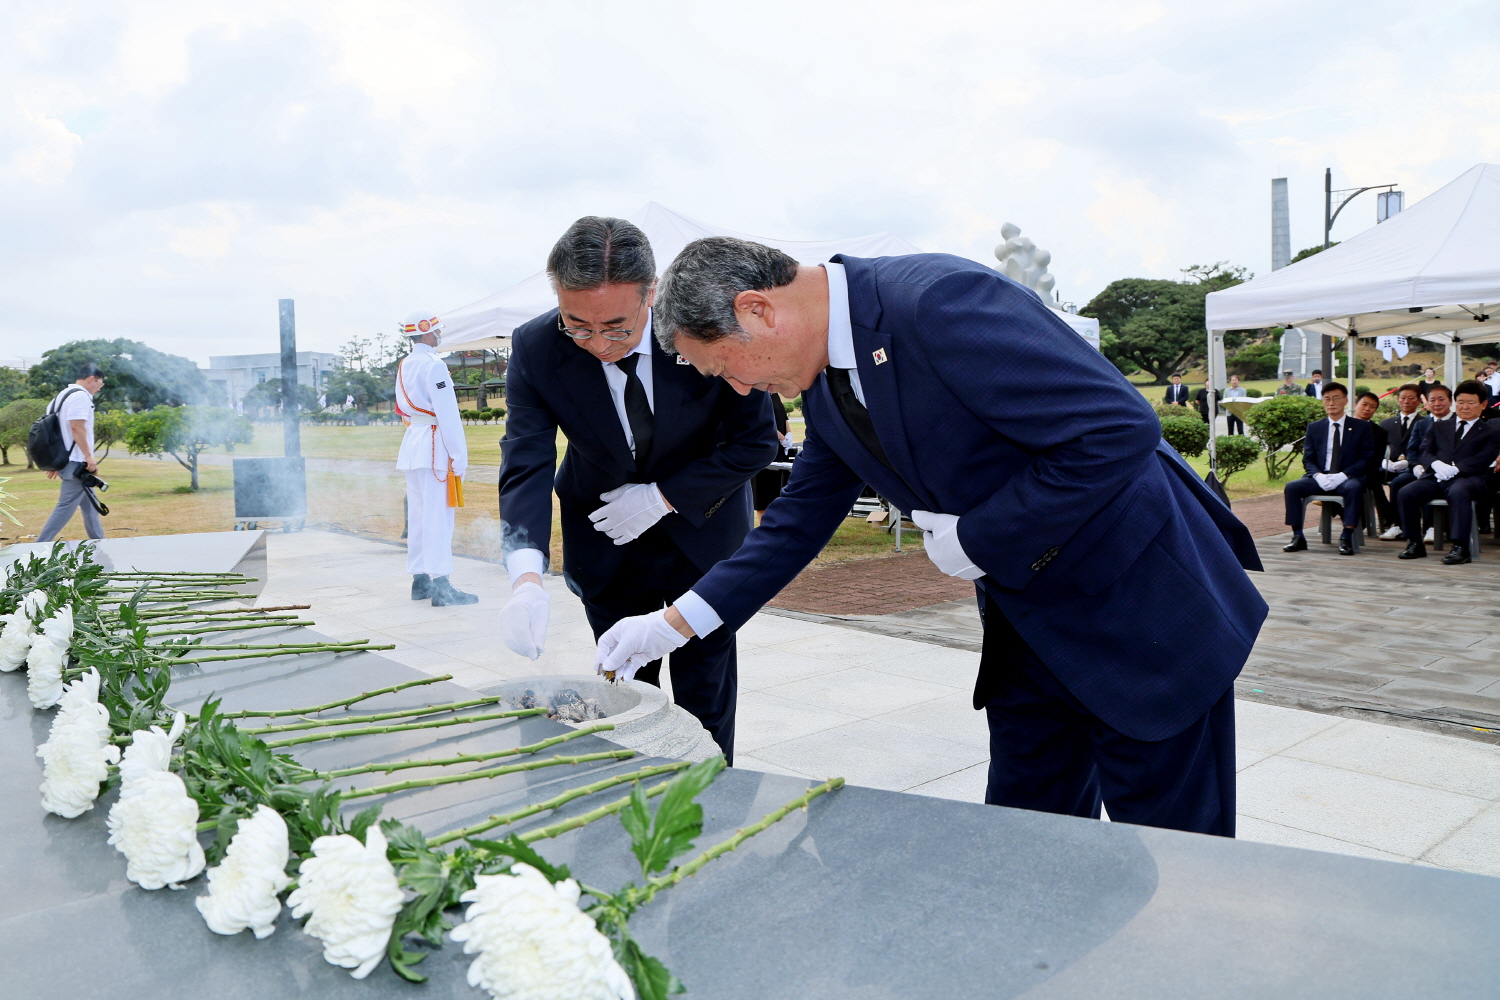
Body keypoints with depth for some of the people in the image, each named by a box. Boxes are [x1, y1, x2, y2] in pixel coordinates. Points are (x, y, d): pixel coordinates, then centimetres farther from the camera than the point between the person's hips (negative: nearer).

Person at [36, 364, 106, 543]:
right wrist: (89, 456, -20)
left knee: (89, 505, 16)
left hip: (66, 460, 11)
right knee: (66, 507, -8)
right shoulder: (81, 396, -13)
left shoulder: (62, 395, 17)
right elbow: (77, 428, -22)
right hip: (77, 463, -11)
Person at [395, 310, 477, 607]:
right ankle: (440, 587, -11)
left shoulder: (404, 366, 15)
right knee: (438, 516, -9)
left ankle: (420, 581, 18)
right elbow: (448, 414, -17)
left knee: (418, 515, 12)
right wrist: (459, 455, -16)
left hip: (412, 442, 9)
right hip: (435, 446, -9)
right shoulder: (434, 365, -12)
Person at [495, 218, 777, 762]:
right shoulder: (535, 349, -20)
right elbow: (526, 467, -24)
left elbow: (756, 441, -15)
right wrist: (527, 578, -39)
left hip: (702, 530, -1)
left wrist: (662, 498, -21)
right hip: (607, 544, 1)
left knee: (705, 705, 5)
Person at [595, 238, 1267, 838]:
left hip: (1148, 612, -8)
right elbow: (801, 517, 13)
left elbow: (1121, 429, -29)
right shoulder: (826, 388, 2)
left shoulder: (937, 302, -27)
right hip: (1029, 620, 8)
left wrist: (977, 540, -21)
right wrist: (677, 622, 9)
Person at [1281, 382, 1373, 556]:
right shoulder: (1314, 427, 15)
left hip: (1347, 478, -2)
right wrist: (1318, 475, -13)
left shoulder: (1361, 427, 9)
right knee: (1291, 487, -25)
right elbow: (1308, 459, 10)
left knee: (1354, 487, -37)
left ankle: (1346, 538, -32)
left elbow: (1367, 459, 0)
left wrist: (1343, 475, -16)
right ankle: (1298, 537, -21)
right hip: (1320, 478, 2)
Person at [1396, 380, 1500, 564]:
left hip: (1469, 478, -3)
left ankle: (1461, 547, -38)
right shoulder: (1440, 427, 28)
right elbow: (1425, 451, 14)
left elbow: (1483, 459, -2)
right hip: (1436, 477, 4)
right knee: (1406, 492, -25)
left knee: (1458, 492, -39)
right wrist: (1436, 464, -11)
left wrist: (1455, 468, -18)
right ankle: (1415, 544, -16)